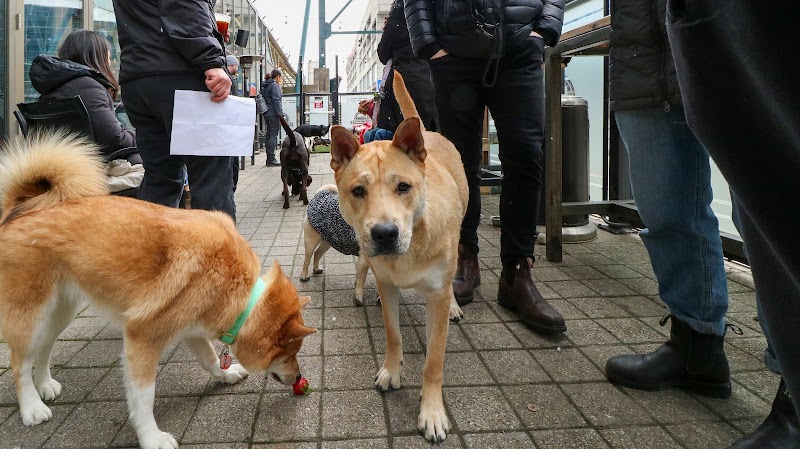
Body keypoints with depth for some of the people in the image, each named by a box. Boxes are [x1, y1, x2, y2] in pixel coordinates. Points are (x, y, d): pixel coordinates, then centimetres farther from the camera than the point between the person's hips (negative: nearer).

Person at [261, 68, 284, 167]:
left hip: (267, 113, 9)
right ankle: (271, 159, -8)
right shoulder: (274, 85, -10)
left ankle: (269, 159, 16)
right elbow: (276, 101, -16)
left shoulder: (265, 85, 17)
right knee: (273, 135, -7)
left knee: (269, 136, 12)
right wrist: (280, 114, -15)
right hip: (273, 114, -9)